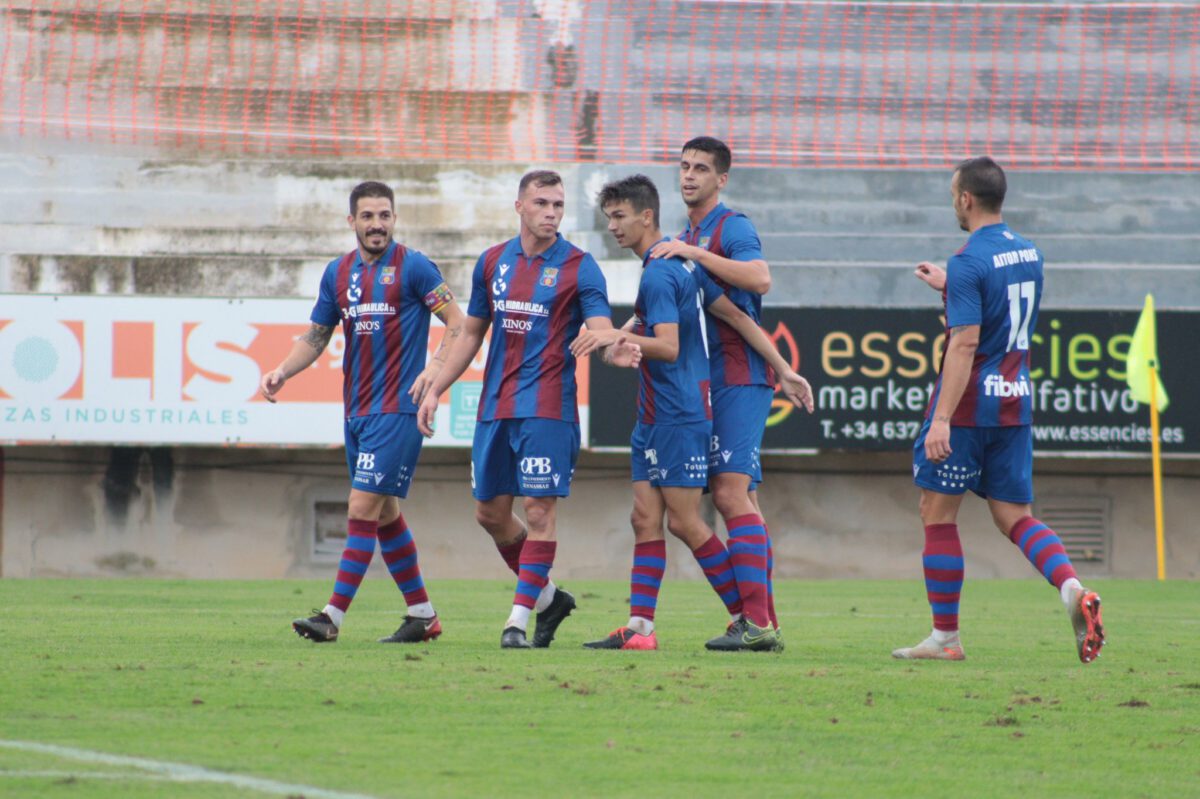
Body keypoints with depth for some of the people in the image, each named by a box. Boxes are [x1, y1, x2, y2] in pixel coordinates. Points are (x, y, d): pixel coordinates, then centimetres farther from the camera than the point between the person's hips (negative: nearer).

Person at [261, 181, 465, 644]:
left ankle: (334, 616, -14)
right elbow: (316, 336, 18)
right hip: (357, 410, 7)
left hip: (397, 409, -7)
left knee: (363, 507, -12)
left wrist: (435, 368, -22)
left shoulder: (413, 267, -6)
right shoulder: (338, 273, 11)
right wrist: (283, 371, 2)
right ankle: (422, 615, 19)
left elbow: (457, 323, -7)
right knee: (385, 513, 10)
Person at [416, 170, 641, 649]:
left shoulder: (579, 268, -4)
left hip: (547, 407, -5)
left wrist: (616, 352, -37)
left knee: (539, 510, -9)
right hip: (495, 407, 5)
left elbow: (602, 334, -14)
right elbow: (471, 334, 18)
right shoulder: (493, 262, 10)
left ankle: (519, 618, -5)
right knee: (490, 512, 9)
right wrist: (435, 390, 14)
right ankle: (547, 596, 26)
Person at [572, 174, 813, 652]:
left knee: (685, 523, -5)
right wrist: (784, 371, 14)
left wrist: (617, 336, -29)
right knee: (645, 518, 4)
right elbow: (736, 316, 13)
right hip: (655, 415, 10)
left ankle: (753, 621, 2)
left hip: (679, 416, -10)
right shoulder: (681, 263, 14)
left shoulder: (658, 275, -16)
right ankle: (639, 627, 2)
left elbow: (668, 347, -24)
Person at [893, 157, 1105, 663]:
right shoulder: (1029, 254, 10)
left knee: (938, 515, 4)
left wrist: (942, 420, -25)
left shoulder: (968, 263, -15)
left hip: (969, 404, -7)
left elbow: (965, 342, -22)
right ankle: (1072, 589, -17)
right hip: (1015, 402, 7)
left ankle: (945, 636, 5)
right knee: (1015, 516, 9)